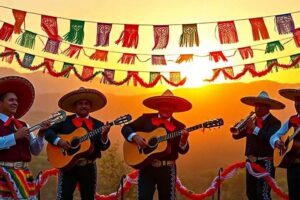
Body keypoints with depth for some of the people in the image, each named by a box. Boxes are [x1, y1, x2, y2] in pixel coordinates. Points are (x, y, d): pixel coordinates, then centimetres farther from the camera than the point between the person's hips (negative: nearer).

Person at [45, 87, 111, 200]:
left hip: (89, 167, 2)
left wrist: (104, 135, -22)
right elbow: (48, 131, -1)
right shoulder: (65, 121, 2)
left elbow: (104, 147, -2)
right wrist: (58, 141, -18)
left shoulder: (98, 125, 6)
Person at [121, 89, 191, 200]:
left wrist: (184, 140, -24)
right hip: (146, 167, 0)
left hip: (167, 169, 0)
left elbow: (183, 150, -3)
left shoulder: (179, 126, 3)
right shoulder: (146, 118, 4)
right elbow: (126, 128, 5)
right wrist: (135, 137, -14)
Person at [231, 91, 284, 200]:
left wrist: (254, 128, -31)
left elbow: (271, 138, -27)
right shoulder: (252, 120, 10)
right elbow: (237, 136, 9)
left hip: (265, 162, -7)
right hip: (251, 161, 7)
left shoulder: (274, 122, -9)